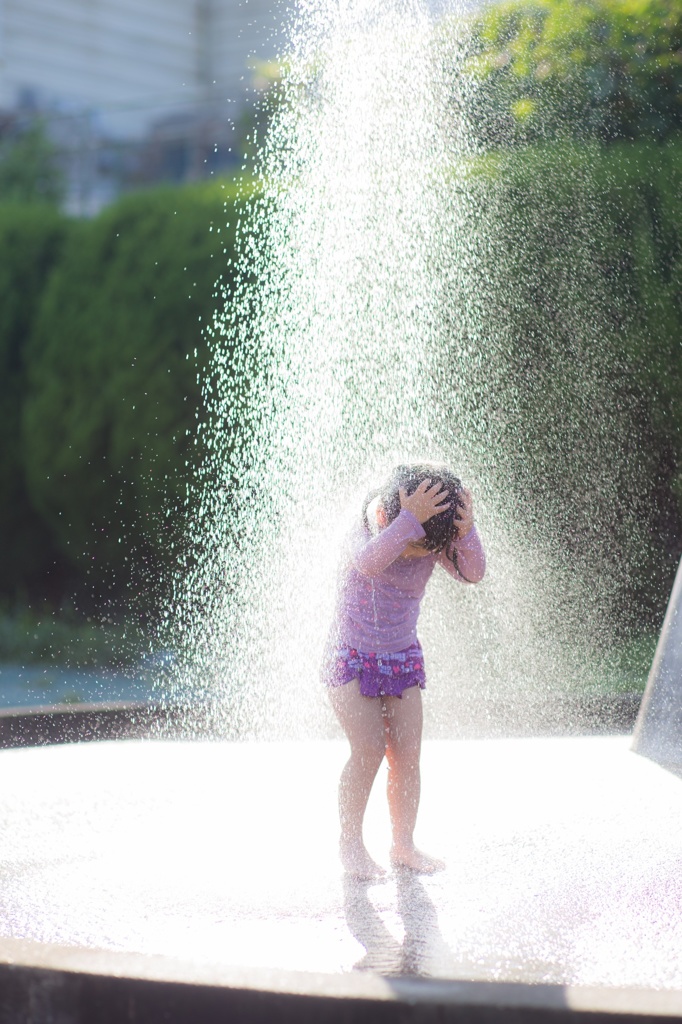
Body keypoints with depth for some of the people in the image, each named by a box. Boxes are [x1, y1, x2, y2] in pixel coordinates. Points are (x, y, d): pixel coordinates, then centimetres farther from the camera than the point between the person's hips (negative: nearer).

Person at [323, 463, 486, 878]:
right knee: (369, 750, -14)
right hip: (352, 657, -4)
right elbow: (369, 563, -44)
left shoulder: (434, 540, -9)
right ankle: (351, 843, 1)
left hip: (403, 657, 4)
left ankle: (404, 845, 12)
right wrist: (410, 519, -51)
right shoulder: (369, 527, -22)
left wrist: (467, 531, -41)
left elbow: (473, 573, -23)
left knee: (407, 755, -1)